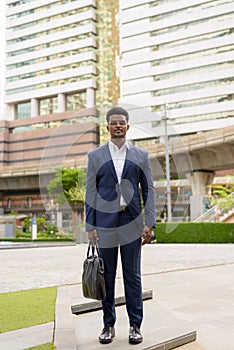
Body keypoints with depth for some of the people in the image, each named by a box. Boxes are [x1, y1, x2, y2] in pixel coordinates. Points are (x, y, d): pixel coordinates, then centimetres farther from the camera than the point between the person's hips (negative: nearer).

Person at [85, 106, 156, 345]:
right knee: (106, 276, 7)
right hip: (105, 224, 0)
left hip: (132, 223, 0)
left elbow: (148, 190, 6)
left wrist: (149, 223, -2)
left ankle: (135, 325, 18)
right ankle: (108, 325, 20)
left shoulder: (140, 156, 7)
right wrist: (90, 226, -1)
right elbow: (90, 192, 4)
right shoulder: (95, 156, 6)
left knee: (132, 276, 6)